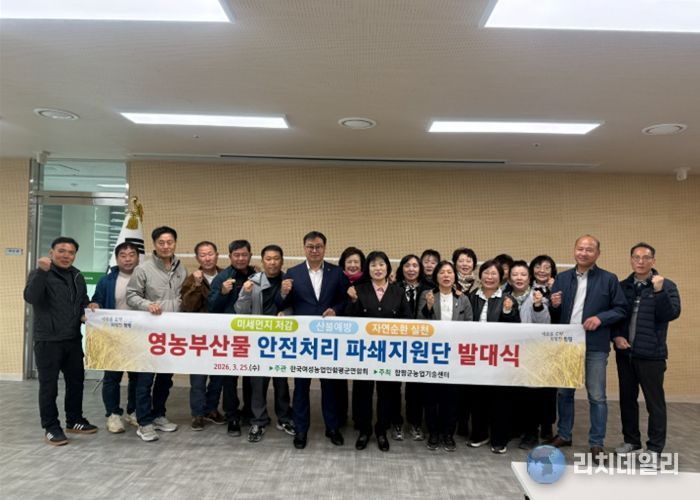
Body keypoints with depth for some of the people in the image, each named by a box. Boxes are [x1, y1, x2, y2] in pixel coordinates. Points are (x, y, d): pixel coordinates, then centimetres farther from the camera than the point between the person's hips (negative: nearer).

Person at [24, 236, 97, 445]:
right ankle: (51, 427, 12)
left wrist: (85, 313, 3)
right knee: (49, 385, 1)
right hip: (47, 340, -6)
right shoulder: (40, 274, -7)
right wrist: (42, 271, -34)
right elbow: (31, 297, -25)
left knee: (76, 381, 14)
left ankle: (74, 420, 27)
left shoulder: (77, 277, 13)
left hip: (73, 339, 7)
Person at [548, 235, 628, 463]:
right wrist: (554, 306, -12)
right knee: (563, 392, 13)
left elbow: (621, 309, -2)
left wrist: (600, 318, -17)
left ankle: (597, 443, 15)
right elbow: (554, 315, 10)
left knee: (596, 396, 3)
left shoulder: (609, 279, -1)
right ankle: (564, 434, 28)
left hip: (595, 346, -3)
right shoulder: (562, 278, 8)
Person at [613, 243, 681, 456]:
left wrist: (659, 291, -25)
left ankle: (655, 447, 15)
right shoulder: (622, 287, 7)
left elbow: (671, 314, -14)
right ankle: (631, 440, 27)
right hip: (624, 352, 4)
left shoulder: (666, 285, -2)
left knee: (654, 401, 3)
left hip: (651, 354, -4)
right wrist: (616, 336, -4)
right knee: (627, 398, 13)